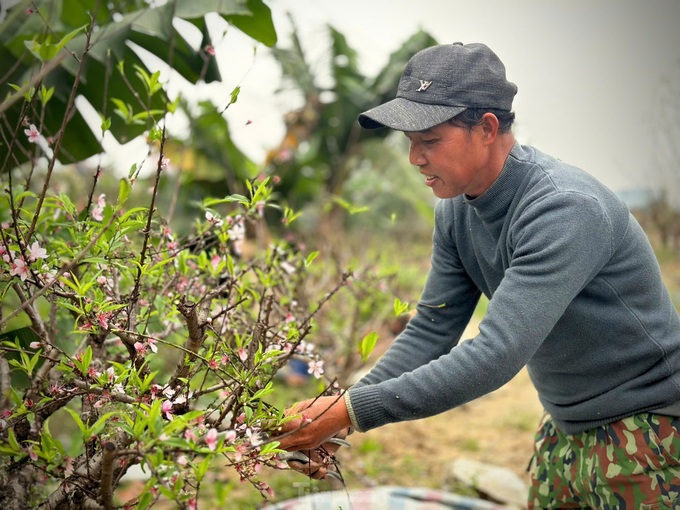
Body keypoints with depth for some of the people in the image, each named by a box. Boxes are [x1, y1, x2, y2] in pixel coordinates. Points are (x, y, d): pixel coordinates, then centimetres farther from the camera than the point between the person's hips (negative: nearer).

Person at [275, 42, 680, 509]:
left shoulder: (565, 209, -30)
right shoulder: (456, 211, -4)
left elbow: (496, 356, -36)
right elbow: (430, 331, -1)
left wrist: (354, 411, -34)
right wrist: (339, 408, -14)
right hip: (568, 425, 7)